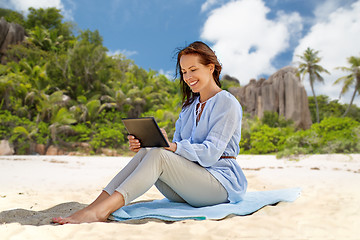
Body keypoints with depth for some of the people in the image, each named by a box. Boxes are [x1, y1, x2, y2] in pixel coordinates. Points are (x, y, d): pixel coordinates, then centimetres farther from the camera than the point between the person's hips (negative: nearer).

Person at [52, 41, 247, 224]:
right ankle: (95, 205, -29)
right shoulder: (189, 106, 17)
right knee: (145, 152, -21)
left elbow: (211, 154, -17)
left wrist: (172, 146, -32)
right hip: (189, 186, 6)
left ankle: (100, 210, -37)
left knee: (158, 156, -29)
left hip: (222, 182, -6)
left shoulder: (228, 103, -6)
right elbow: (177, 147, 8)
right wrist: (142, 145, -10)